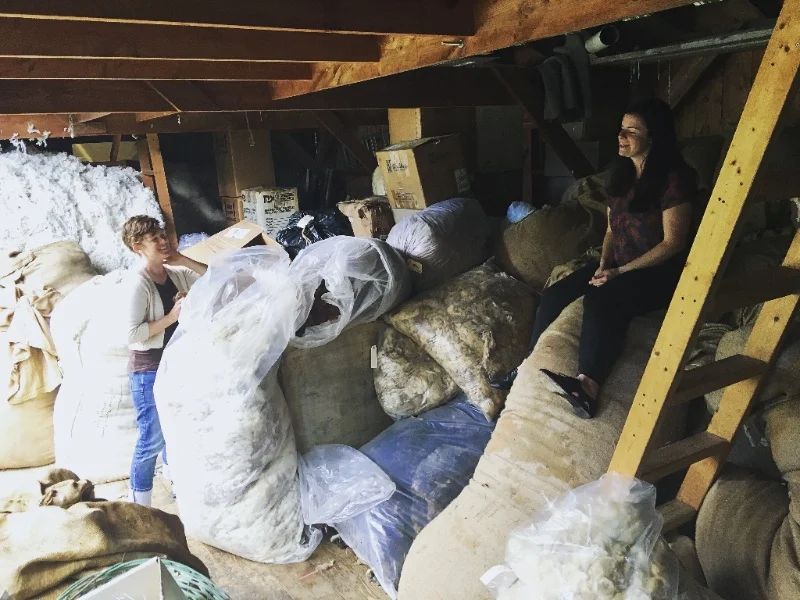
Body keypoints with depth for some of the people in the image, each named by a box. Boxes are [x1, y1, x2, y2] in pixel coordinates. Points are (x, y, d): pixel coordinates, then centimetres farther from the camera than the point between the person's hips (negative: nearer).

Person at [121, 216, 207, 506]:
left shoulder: (176, 273, 3)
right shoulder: (139, 282, -19)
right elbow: (133, 334, -22)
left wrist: (183, 259, -5)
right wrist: (171, 316, -21)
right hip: (148, 369, -7)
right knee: (152, 439, 0)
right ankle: (139, 506, 16)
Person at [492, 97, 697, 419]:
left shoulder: (674, 179, -15)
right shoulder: (621, 171, 8)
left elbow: (673, 243, -17)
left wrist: (620, 272, -20)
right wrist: (603, 265, -5)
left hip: (660, 271, -7)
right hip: (618, 265, 7)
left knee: (600, 301, -36)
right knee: (554, 295, -11)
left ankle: (587, 386, -51)